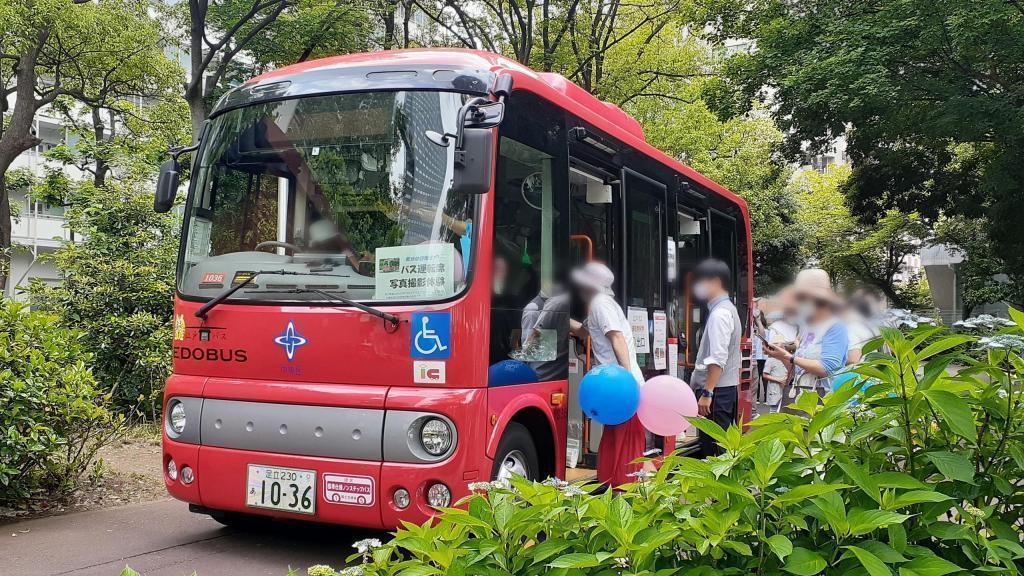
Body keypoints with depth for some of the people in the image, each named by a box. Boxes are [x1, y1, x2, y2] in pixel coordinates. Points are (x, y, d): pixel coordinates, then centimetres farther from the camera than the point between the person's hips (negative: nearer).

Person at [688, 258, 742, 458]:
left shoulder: (719, 313, -14)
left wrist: (707, 393, -23)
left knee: (713, 449, -7)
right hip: (727, 387, 10)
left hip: (717, 389, -10)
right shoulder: (727, 309, 16)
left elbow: (718, 359, -22)